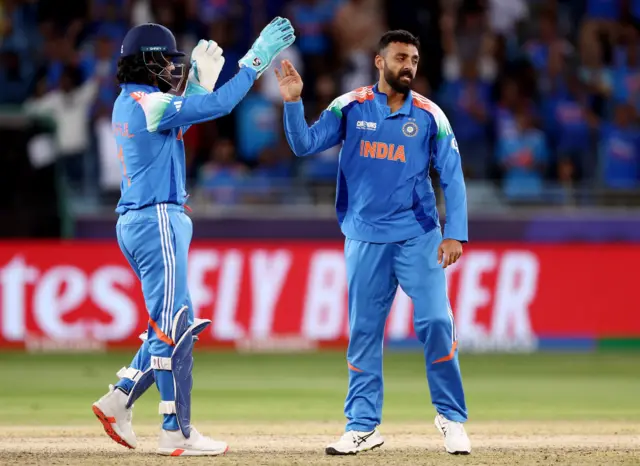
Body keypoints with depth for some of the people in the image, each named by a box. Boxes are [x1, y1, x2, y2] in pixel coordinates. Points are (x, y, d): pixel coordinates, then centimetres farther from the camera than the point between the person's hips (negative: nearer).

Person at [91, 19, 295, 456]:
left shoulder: (127, 103, 14)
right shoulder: (150, 103, -14)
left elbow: (182, 118, 28)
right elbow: (218, 105, -20)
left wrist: (199, 76, 21)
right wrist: (257, 58, -15)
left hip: (136, 223, 10)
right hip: (157, 221, -10)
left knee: (176, 323, 16)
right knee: (174, 325, -7)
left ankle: (119, 400, 13)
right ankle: (176, 431, -6)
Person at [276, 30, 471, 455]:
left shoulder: (430, 116, 0)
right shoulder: (350, 108, 1)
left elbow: (452, 177, 0)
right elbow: (305, 145, -6)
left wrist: (456, 233, -10)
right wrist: (293, 102, -21)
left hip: (418, 236, -1)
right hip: (365, 239, 1)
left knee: (436, 321, -10)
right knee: (364, 332, 5)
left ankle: (452, 417, 4)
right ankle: (363, 426, 13)